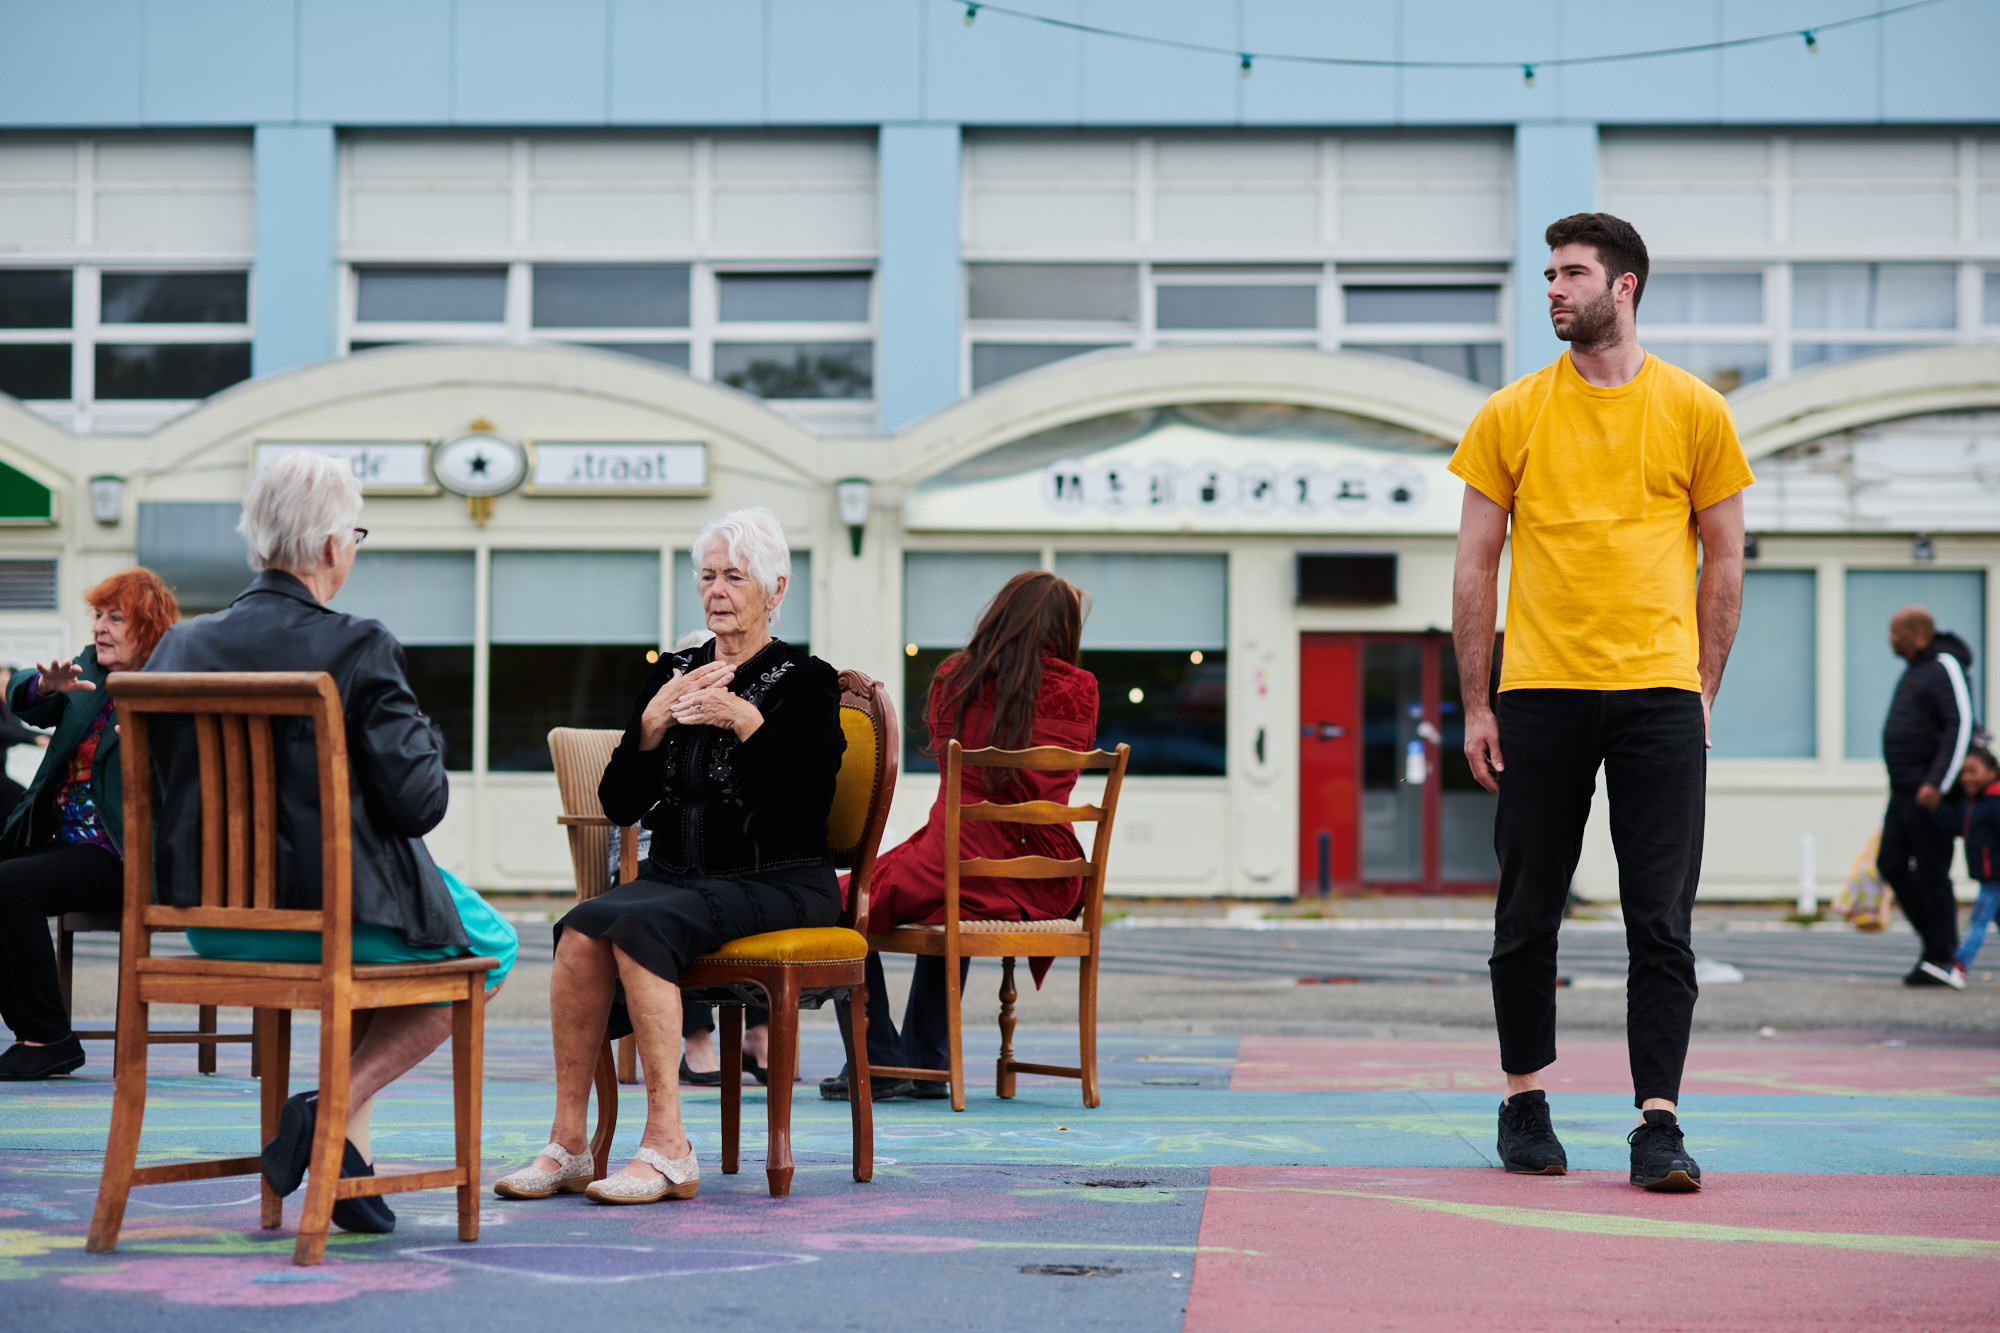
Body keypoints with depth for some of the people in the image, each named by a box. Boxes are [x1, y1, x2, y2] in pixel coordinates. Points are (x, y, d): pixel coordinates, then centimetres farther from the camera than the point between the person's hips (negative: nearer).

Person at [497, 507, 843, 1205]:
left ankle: (668, 1148, -34)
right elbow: (619, 804, 8)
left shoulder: (804, 682, 1)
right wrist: (654, 723, -7)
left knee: (640, 924, -33)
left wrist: (746, 722, -19)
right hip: (675, 875, 5)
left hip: (777, 885, -5)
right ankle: (568, 1144, -27)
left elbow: (806, 804, -12)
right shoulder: (672, 673, 15)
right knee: (582, 929, -27)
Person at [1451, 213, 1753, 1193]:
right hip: (1540, 693, 1)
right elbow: (1475, 565, 8)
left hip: (1658, 692, -1)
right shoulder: (1510, 415, 6)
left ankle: (1658, 1124, -2)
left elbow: (1723, 561, 10)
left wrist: (1703, 691, 4)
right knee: (1528, 916, 8)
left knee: (1661, 924, -3)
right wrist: (1475, 705, 4)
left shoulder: (1694, 411, 5)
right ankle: (1524, 1104, 22)